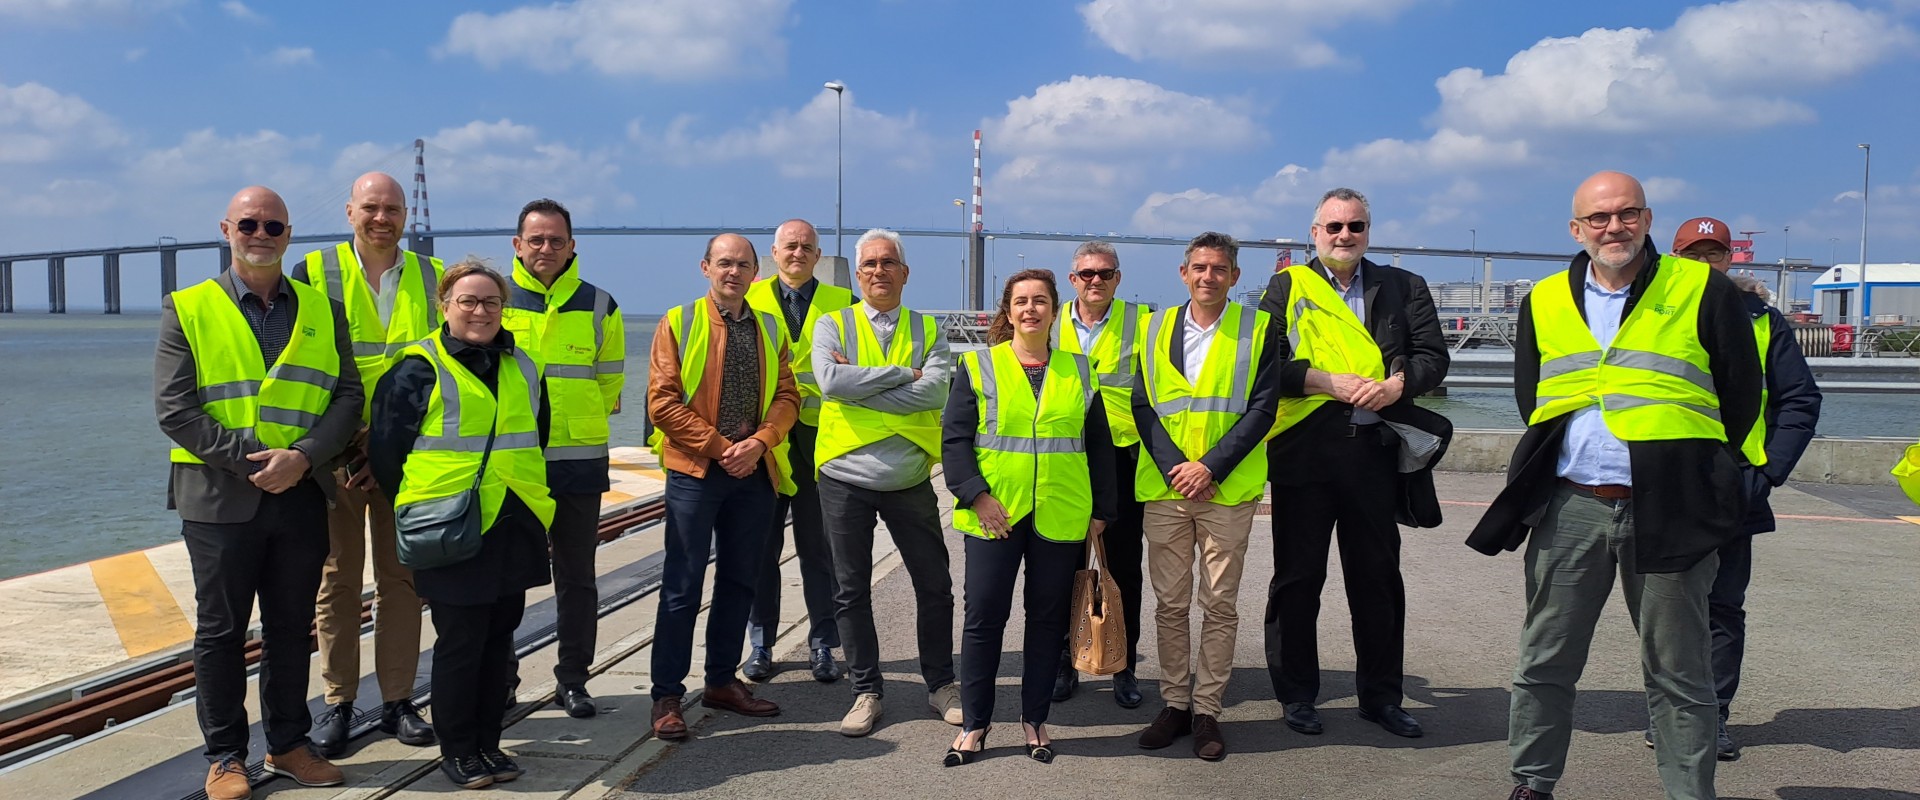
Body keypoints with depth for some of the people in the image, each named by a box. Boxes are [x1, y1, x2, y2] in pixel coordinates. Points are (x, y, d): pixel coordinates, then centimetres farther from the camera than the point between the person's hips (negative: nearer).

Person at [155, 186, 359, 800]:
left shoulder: (323, 310, 8)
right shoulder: (188, 309, 1)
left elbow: (348, 395, 1)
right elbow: (174, 409, -7)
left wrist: (302, 457, -14)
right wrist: (249, 460, -15)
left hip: (302, 495, 2)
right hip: (219, 496, -2)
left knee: (292, 628, 12)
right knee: (220, 631, 7)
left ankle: (288, 743, 25)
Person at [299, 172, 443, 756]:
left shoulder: (431, 277, 7)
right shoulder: (315, 273, 0)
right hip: (336, 450, -2)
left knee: (402, 576, 7)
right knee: (339, 577, 5)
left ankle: (397, 700, 17)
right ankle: (337, 703, 16)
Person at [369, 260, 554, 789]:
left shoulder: (523, 368, 13)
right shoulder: (419, 369, -5)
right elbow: (385, 448, -2)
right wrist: (419, 508, 3)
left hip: (515, 527, 5)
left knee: (499, 636, 11)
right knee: (459, 641, 0)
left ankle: (487, 741, 23)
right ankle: (457, 751, 14)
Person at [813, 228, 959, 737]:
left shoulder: (927, 330, 4)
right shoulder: (832, 326, 2)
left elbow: (937, 390, -15)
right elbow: (830, 380, -18)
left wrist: (860, 386, -17)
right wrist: (901, 374, -15)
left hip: (910, 480, 1)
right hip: (846, 479, -1)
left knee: (934, 585, 8)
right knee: (851, 592, 7)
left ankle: (940, 684, 25)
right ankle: (866, 692, 20)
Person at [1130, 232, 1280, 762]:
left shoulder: (1257, 329, 2)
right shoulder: (1156, 329, 9)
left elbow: (1262, 407, -4)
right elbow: (1142, 405, 5)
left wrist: (1210, 466, -13)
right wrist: (1173, 466, -9)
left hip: (1227, 491, -2)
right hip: (1165, 486, 2)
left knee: (1220, 605, 4)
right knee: (1170, 604, 8)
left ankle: (1207, 711, 13)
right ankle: (1174, 704, 19)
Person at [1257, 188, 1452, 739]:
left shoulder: (1404, 288, 13)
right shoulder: (1287, 286, 6)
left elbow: (1432, 356, 5)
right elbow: (1265, 361, -5)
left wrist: (1396, 384, -14)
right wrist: (1328, 382, -15)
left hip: (1375, 450, 2)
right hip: (1303, 450, -2)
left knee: (1378, 576, 9)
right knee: (1298, 576, 5)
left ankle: (1380, 695, 22)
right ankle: (1297, 695, 17)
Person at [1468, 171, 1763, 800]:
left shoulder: (1705, 292, 0)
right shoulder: (1545, 302, 10)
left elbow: (1741, 396, 6)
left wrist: (1688, 469, 10)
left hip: (1668, 509, -3)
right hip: (1570, 507, 3)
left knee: (1678, 673, 5)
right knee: (1544, 662, 8)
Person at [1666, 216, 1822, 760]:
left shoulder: (1762, 321, 4)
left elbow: (1800, 400, 5)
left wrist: (1768, 472, -6)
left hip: (1732, 489, 0)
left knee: (1723, 608, 6)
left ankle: (1713, 716, 15)